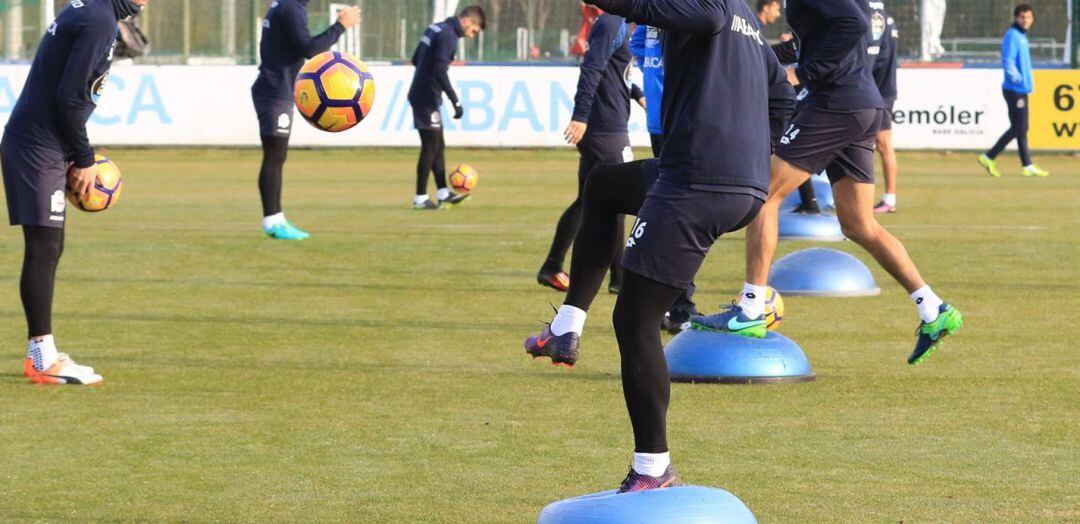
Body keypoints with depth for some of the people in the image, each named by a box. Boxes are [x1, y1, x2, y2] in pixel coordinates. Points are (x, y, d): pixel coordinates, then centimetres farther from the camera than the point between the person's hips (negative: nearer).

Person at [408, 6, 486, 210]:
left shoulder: (436, 28, 12)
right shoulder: (448, 37, -17)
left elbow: (416, 59, 19)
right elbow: (440, 72, -25)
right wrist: (456, 102, -23)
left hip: (420, 94, 10)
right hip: (427, 99, -10)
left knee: (438, 145, 13)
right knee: (430, 146, -3)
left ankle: (443, 193, 17)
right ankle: (420, 198, 2)